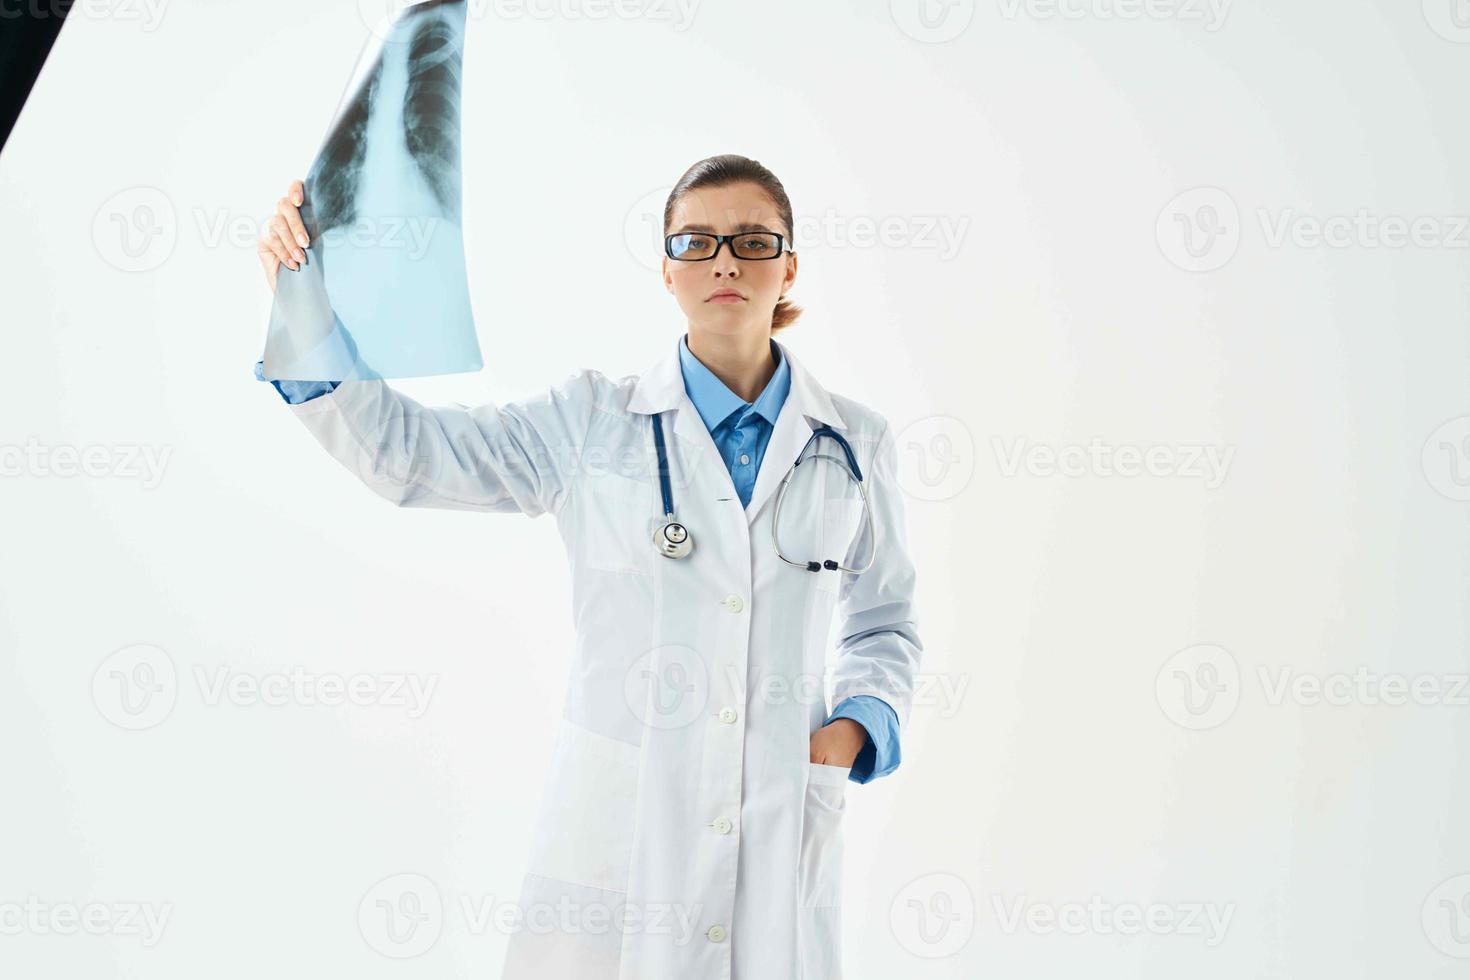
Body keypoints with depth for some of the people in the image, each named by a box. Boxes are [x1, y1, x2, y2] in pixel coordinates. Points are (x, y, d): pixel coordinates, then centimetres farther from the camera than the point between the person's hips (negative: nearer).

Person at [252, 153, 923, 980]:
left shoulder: (856, 443, 3)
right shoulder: (595, 421, 0)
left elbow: (886, 625, 14)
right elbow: (405, 451, -4)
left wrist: (858, 726, -3)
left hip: (782, 839, 1)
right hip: (615, 826, -1)